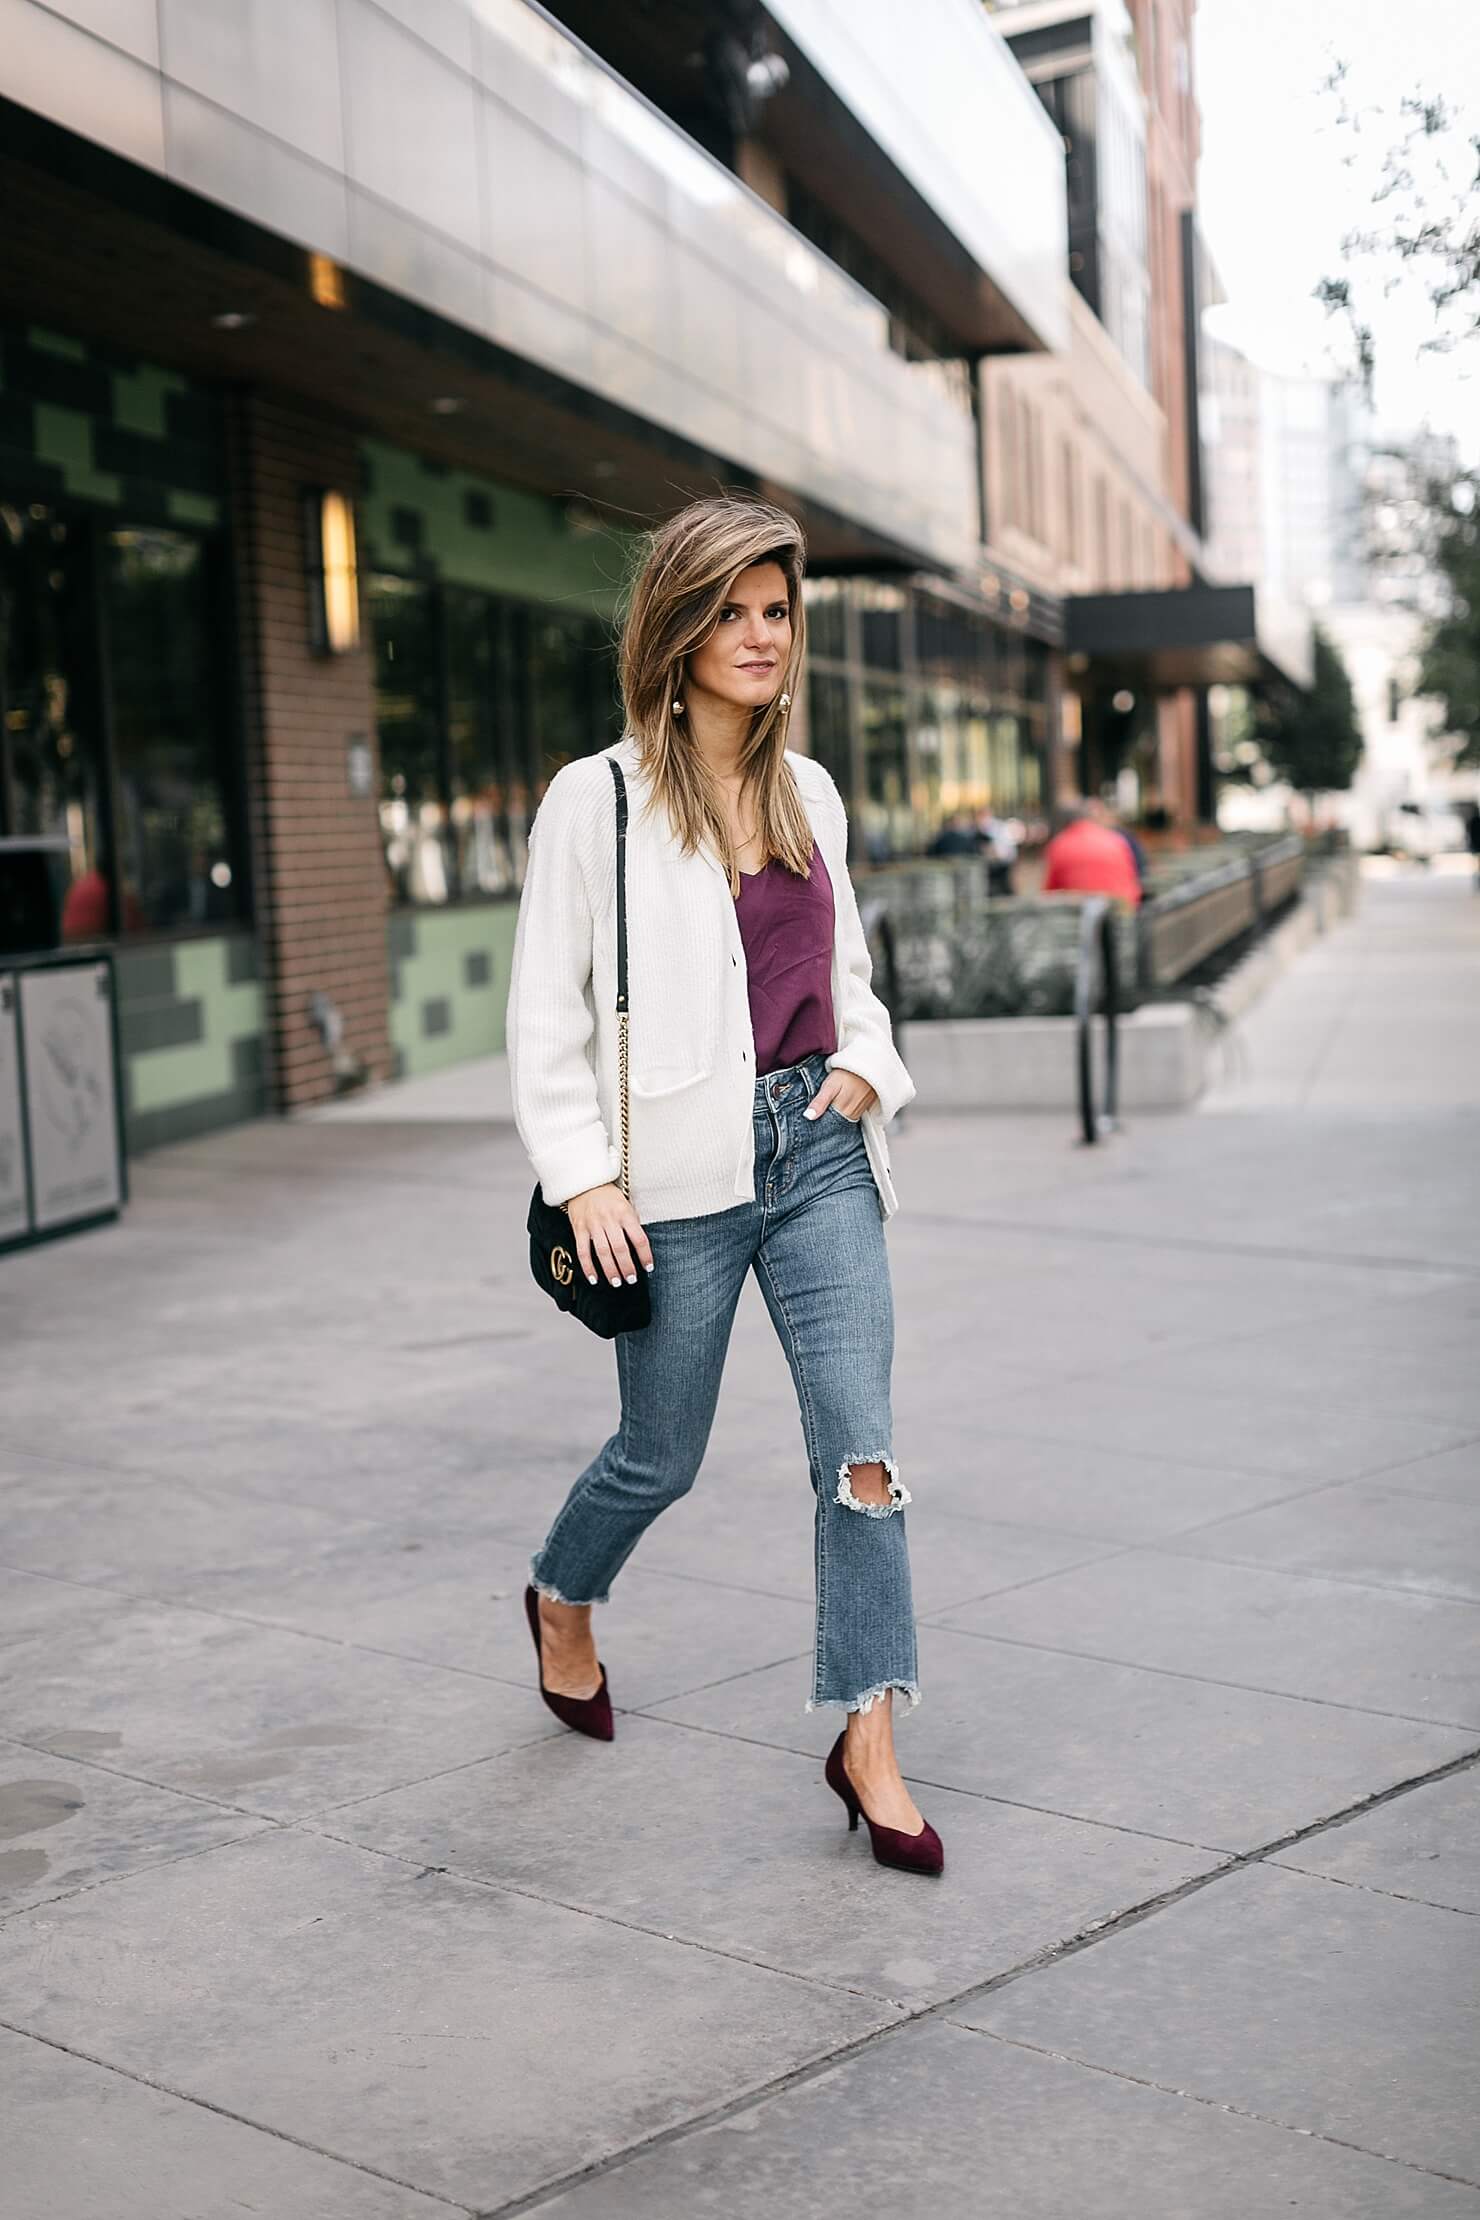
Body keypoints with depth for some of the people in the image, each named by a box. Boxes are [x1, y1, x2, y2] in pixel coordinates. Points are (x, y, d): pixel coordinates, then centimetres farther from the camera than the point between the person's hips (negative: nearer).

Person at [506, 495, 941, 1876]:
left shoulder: (809, 793, 11)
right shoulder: (597, 799, -5)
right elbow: (547, 1008, -5)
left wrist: (864, 1066, 3)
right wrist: (582, 1179, -12)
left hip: (817, 1150, 4)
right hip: (680, 1170, -4)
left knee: (860, 1440, -6)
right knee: (661, 1454, 12)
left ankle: (868, 1744, 4)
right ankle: (562, 1603, 44)